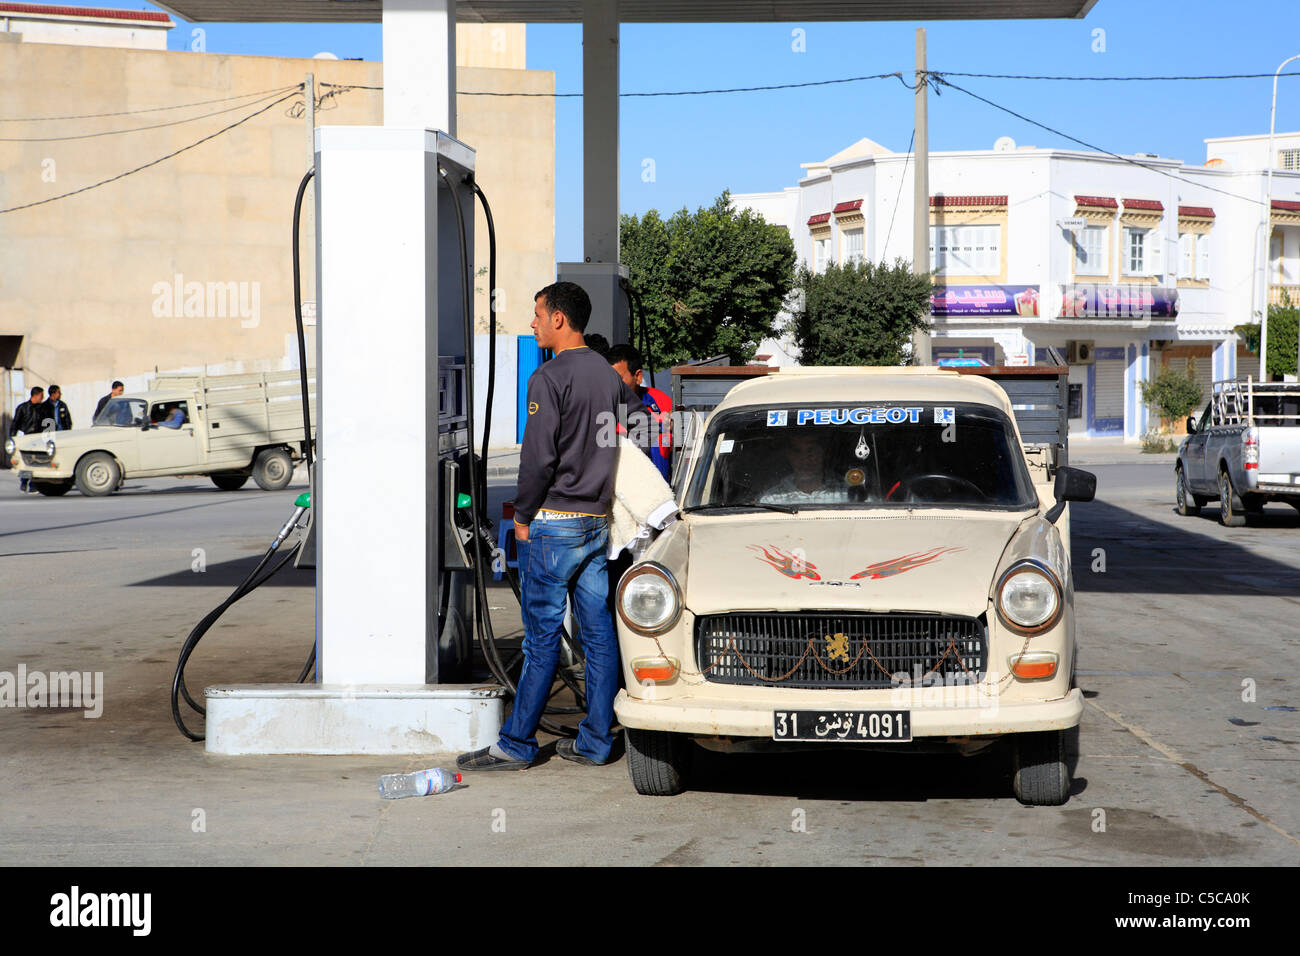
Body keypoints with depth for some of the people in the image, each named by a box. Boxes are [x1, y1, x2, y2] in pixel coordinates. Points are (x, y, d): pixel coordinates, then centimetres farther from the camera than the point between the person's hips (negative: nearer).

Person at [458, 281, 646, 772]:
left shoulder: (550, 377, -13)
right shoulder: (609, 375, 11)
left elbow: (539, 456, -17)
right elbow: (641, 422, 22)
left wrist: (523, 514, -6)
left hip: (554, 524, -7)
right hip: (597, 522, 7)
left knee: (542, 637, -4)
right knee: (599, 634, 7)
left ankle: (516, 744, 2)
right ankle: (595, 741, 11)